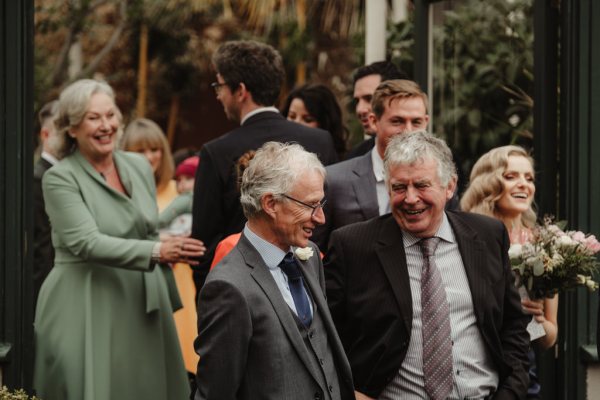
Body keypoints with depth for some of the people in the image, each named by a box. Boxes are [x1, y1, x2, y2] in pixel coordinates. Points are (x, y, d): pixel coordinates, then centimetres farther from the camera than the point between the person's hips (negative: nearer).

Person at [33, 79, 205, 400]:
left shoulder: (139, 166, 9)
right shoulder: (60, 178, -8)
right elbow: (87, 243, -20)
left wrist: (168, 298, 17)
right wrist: (157, 252, -30)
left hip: (143, 304, 5)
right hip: (87, 309, -5)